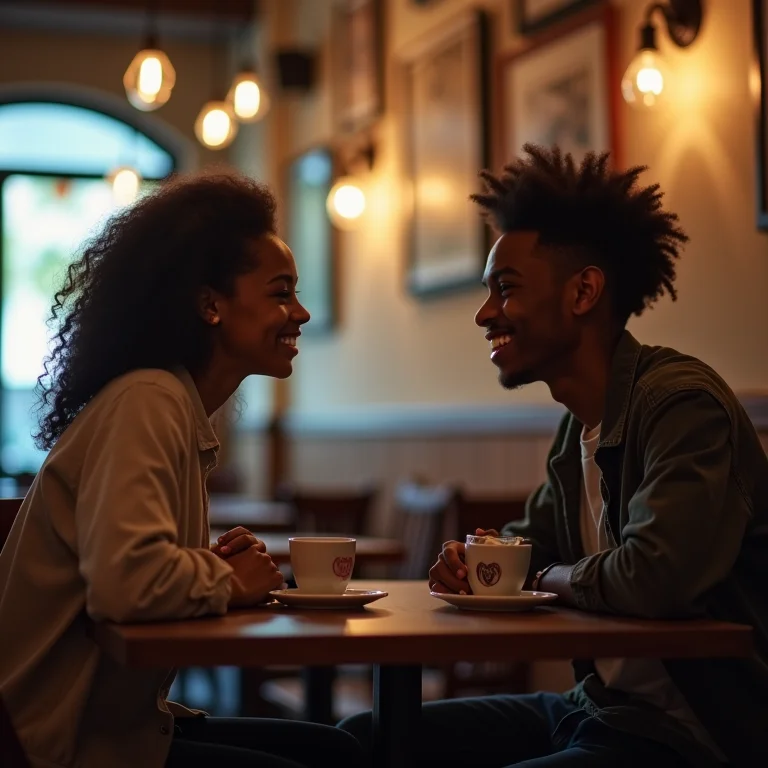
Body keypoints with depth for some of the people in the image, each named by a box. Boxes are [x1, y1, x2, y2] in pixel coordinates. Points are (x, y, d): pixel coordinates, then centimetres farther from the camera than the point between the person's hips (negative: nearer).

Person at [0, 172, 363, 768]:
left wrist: (212, 565, -5)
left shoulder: (178, 409, 10)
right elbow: (123, 581, -34)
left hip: (116, 715, 9)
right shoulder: (146, 403, -19)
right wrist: (228, 583, -15)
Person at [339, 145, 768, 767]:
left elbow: (652, 577, -31)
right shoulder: (579, 427, 10)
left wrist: (550, 577, -9)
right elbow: (532, 545, 25)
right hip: (599, 708, 9)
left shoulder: (681, 403, -18)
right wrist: (473, 563, 1)